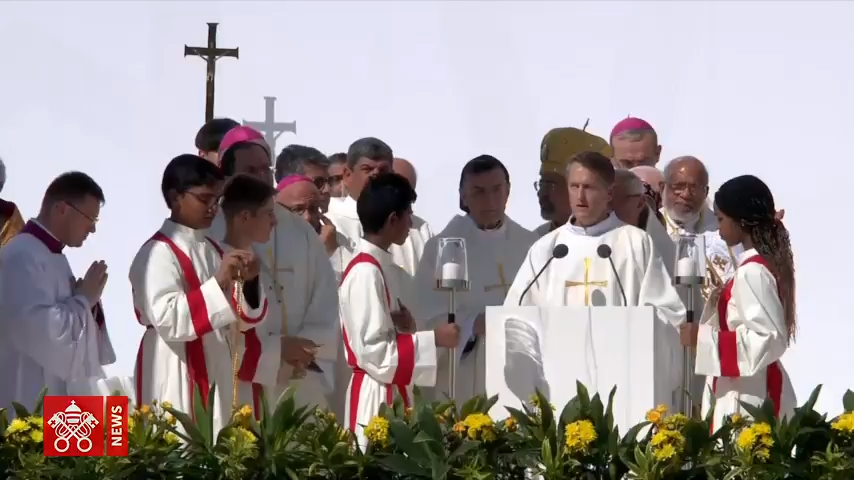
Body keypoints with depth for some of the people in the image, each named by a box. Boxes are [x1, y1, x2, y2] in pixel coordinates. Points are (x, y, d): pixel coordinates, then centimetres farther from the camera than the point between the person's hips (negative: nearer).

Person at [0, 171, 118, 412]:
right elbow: (39, 327, -27)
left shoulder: (52, 256, 15)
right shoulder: (22, 257, -17)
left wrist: (87, 302, 2)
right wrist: (84, 299, -13)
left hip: (59, 396, 10)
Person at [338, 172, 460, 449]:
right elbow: (372, 349, -21)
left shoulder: (376, 265, 11)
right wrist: (432, 339, -18)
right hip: (376, 396, -10)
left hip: (390, 392, 10)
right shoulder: (366, 272, -17)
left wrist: (399, 321, 5)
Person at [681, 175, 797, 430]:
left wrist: (704, 337, -18)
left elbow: (768, 340, -23)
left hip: (748, 396, -10)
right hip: (754, 390, 10)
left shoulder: (752, 273, -18)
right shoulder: (765, 264, 11)